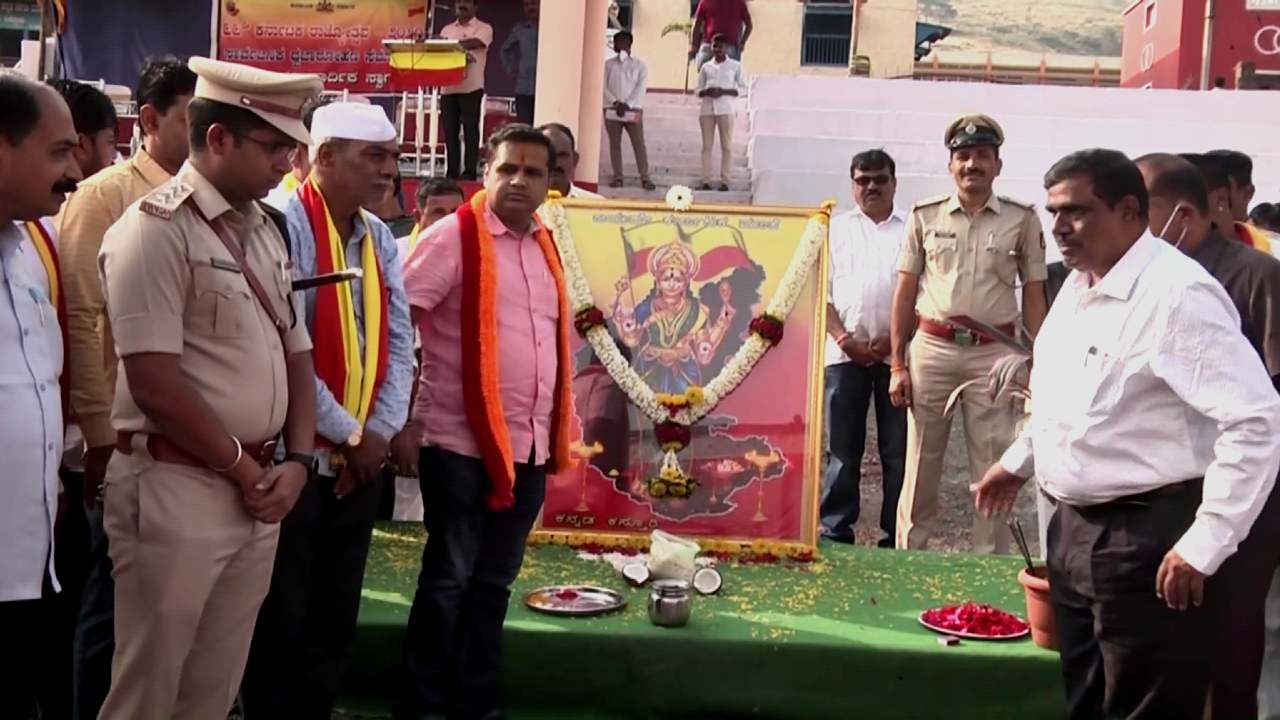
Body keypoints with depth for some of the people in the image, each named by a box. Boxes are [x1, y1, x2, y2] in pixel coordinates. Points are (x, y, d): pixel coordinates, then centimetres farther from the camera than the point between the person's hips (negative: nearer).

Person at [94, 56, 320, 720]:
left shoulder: (266, 230, 11)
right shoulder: (156, 228, -13)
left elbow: (296, 353, 14)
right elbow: (155, 384, -19)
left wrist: (295, 462, 1)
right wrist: (245, 469, -10)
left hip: (259, 492, 7)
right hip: (176, 488, -7)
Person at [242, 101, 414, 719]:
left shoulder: (379, 237, 9)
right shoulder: (285, 225, -15)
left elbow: (399, 340, 9)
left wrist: (379, 431, -4)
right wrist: (348, 434, -12)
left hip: (359, 461, 7)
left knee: (335, 623, 15)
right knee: (281, 624, 5)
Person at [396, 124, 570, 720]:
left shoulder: (544, 245, 13)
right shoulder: (455, 236, -8)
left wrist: (556, 434, 16)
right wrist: (403, 414, -16)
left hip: (530, 448, 6)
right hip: (462, 444, -6)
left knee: (494, 582, 15)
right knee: (448, 578, 4)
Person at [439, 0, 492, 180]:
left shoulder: (484, 28, 4)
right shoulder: (447, 29, 18)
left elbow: (474, 43, -15)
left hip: (471, 88, -4)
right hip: (448, 87, 5)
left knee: (470, 131, -5)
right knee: (450, 132, 3)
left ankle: (469, 172, -2)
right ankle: (451, 172, 8)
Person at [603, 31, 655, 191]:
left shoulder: (639, 65, 5)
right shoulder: (608, 64, 9)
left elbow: (641, 87, -4)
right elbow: (603, 86, 2)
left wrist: (627, 104, -14)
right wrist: (616, 102, -12)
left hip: (633, 111, -2)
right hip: (612, 110, 2)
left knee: (639, 144, -6)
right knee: (614, 144, 2)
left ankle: (645, 177, -7)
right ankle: (617, 176, 5)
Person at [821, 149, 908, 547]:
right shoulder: (835, 228, 13)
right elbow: (820, 291, 7)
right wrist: (844, 339, -6)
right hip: (845, 352, 1)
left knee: (899, 449, 2)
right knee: (842, 448, 4)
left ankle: (895, 537, 8)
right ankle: (835, 532, 10)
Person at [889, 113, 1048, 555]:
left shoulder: (1021, 220, 3)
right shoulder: (925, 216, 6)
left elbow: (1034, 297, 5)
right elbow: (905, 292, 7)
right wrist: (897, 364, 3)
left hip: (994, 353, -1)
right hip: (932, 348, 1)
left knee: (993, 468, 3)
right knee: (920, 464, 7)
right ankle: (908, 556, 17)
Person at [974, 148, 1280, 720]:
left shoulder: (1178, 294, -19)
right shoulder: (1077, 288, 9)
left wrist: (1204, 546, -24)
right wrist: (1018, 461, 26)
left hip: (1148, 540, -8)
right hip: (1074, 529, 9)